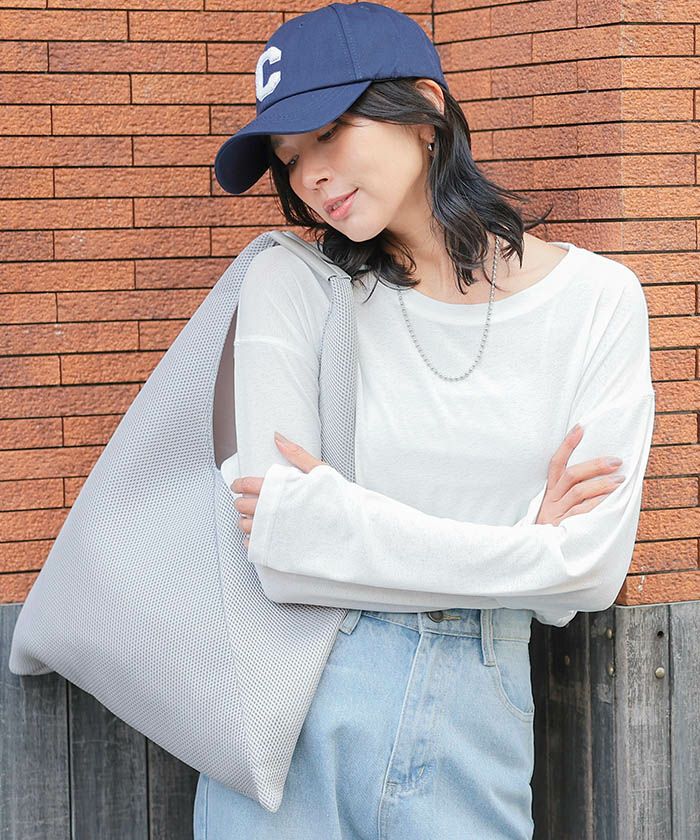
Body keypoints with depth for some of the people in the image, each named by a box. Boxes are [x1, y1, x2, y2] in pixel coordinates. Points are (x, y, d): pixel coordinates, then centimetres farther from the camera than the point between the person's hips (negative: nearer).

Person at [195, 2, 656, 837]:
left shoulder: (597, 300, -2)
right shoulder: (294, 284, -4)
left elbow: (590, 569, -10)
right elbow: (282, 561, -13)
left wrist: (323, 513, -11)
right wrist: (520, 546, -11)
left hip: (472, 729, 1)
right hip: (297, 714, -1)